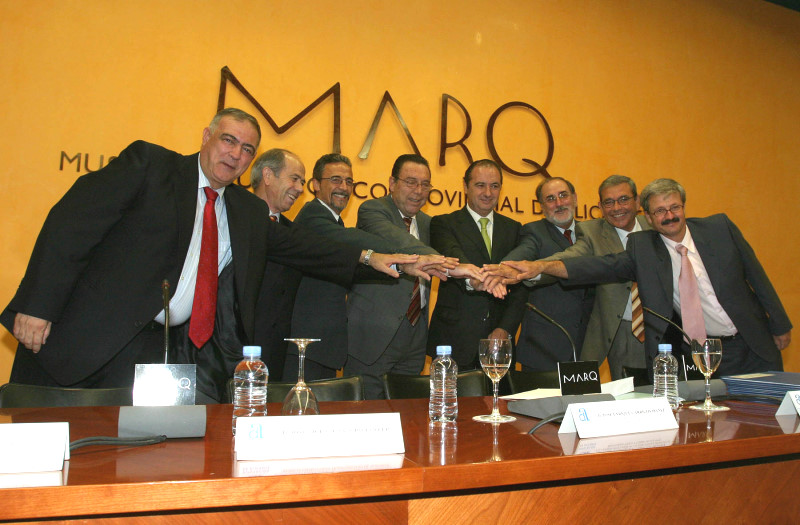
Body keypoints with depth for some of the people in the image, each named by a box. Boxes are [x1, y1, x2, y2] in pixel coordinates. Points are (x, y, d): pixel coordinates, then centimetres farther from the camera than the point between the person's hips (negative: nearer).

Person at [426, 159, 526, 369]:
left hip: (499, 338, 3)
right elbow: (452, 258, -20)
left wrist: (506, 329, -6)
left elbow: (520, 286, 8)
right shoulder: (444, 224, 2)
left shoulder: (513, 228, 13)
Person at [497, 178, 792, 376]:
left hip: (750, 348, 1)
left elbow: (755, 275, 4)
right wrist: (542, 266, -36)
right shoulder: (641, 248, -7)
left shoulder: (720, 227, -4)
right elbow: (603, 266, -21)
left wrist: (779, 326, 8)